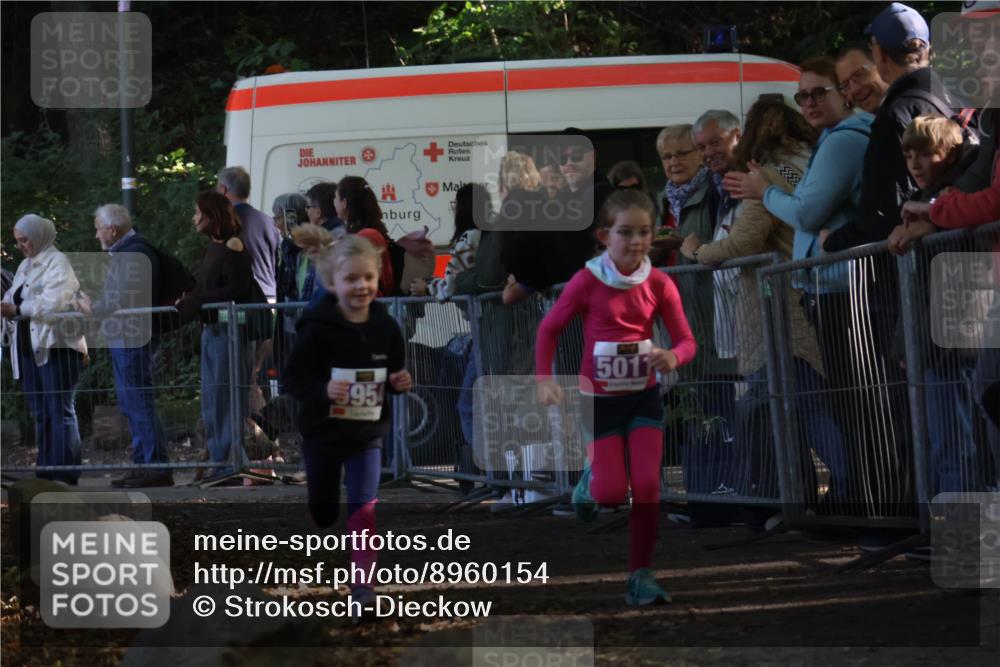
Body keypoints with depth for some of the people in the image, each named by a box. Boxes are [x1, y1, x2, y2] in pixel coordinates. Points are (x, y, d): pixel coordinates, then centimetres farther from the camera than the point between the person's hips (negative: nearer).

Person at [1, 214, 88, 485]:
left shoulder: (58, 263, -7)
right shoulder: (25, 266, 19)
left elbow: (54, 302, -20)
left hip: (56, 347, -8)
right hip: (30, 348, 8)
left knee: (60, 412, -8)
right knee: (39, 415, 9)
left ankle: (65, 478, -9)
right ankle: (45, 475, 12)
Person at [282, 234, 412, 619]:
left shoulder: (386, 328, -5)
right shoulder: (317, 329, -17)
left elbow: (395, 376, 10)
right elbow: (293, 378, -15)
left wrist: (401, 383, -12)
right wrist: (323, 390, -31)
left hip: (367, 435, 2)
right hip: (322, 435, -2)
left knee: (364, 510, -6)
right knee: (323, 511, 14)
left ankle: (362, 582, 2)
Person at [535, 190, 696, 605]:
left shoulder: (659, 285, -10)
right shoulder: (587, 282, -15)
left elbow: (686, 341, -7)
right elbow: (549, 328, -3)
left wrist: (673, 357, -30)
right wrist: (544, 380, -12)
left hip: (644, 397, 2)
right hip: (600, 399, -2)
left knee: (647, 486, -7)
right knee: (613, 493, -4)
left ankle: (641, 576, 3)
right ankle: (591, 480, 34)